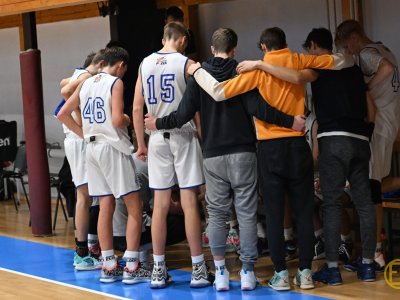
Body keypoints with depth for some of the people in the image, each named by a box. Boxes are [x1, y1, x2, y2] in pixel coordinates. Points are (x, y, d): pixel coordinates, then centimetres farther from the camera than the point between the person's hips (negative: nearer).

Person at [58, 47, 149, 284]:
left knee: (106, 207, 10)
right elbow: (117, 120, -20)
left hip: (92, 147, 7)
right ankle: (132, 267, -4)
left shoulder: (86, 83, 12)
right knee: (135, 207, -1)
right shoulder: (116, 82, -9)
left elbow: (62, 114, 14)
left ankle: (109, 267, 12)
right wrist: (128, 120, 1)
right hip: (113, 147, -7)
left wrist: (83, 133, 15)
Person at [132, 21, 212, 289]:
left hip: (158, 138, 4)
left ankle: (159, 271, 9)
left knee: (160, 205, 7)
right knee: (189, 203, -2)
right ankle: (199, 269, 2)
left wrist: (141, 144, 13)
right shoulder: (186, 63, -5)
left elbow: (137, 108, 7)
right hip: (183, 135, -4)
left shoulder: (145, 64, 7)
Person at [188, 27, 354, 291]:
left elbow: (220, 92, -11)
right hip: (298, 146, 2)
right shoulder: (299, 62, 2)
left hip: (270, 148, -2)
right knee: (304, 212, 8)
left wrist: (197, 71, 1)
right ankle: (305, 272, 8)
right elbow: (340, 61, 11)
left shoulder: (258, 69, -5)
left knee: (274, 214, 4)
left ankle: (281, 274, 4)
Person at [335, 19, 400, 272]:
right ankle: (377, 242, 15)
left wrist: (364, 91, -20)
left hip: (376, 126, -9)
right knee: (373, 190, 12)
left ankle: (375, 254, -7)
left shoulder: (366, 53, -10)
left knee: (370, 190, -8)